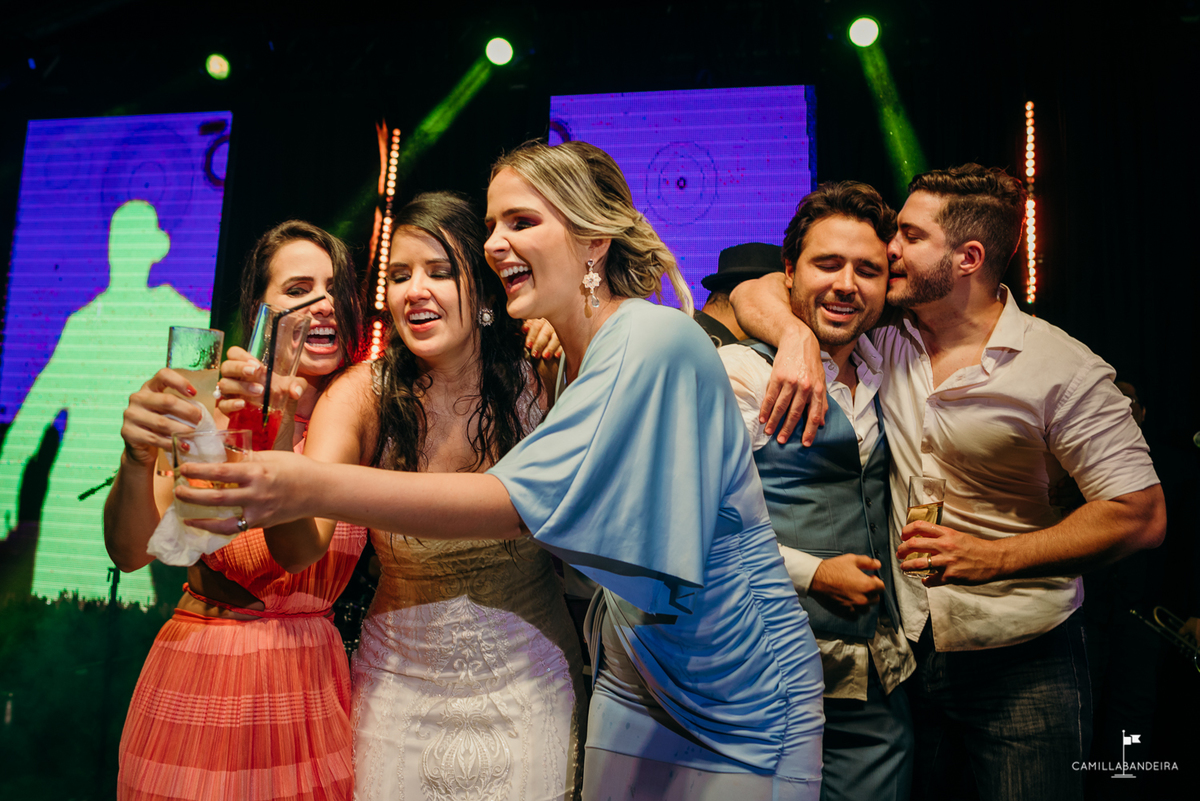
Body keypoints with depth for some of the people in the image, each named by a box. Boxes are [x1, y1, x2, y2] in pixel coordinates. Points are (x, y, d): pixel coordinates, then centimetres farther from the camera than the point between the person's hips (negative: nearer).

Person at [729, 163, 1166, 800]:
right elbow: (756, 292, -2)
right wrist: (797, 336, -24)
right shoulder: (886, 338, -1)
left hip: (1022, 666, -3)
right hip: (904, 649, 3)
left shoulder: (1065, 371, -12)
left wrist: (994, 558, -22)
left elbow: (1140, 514, -13)